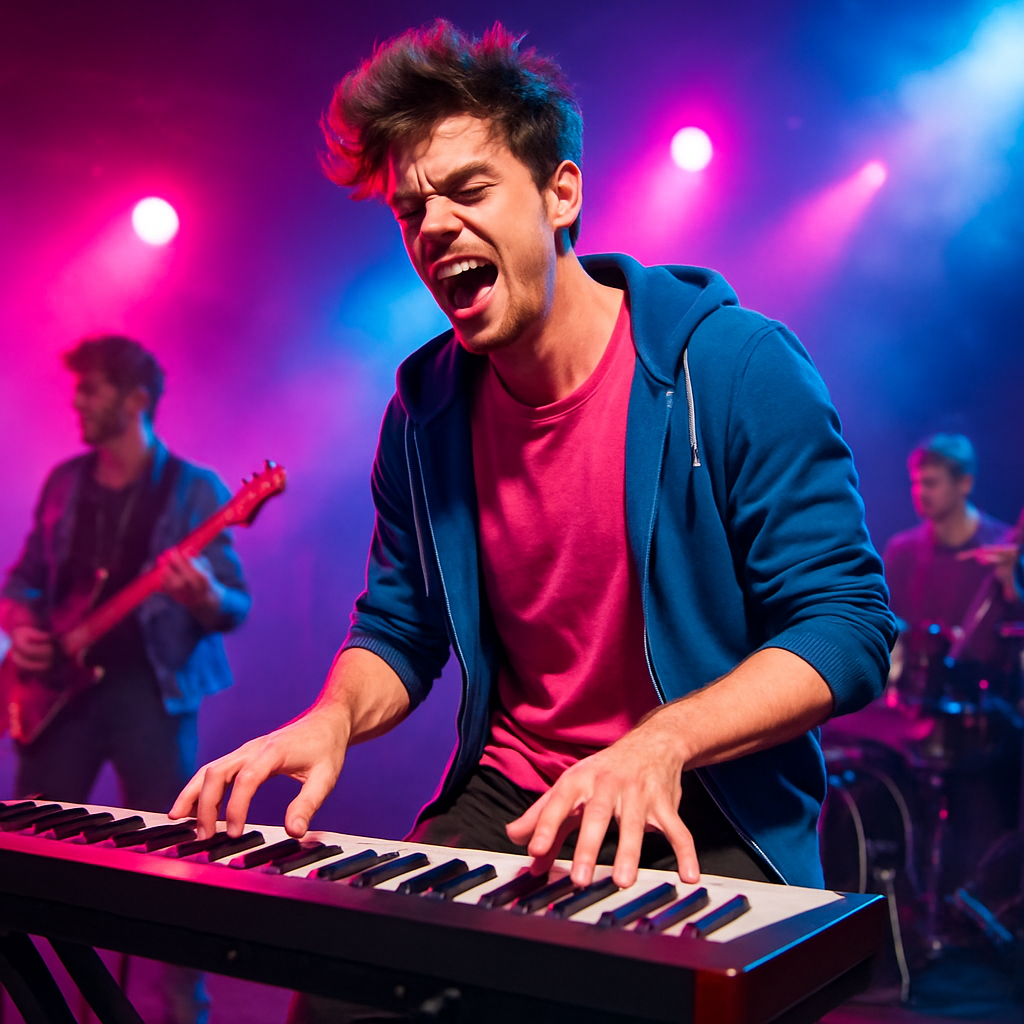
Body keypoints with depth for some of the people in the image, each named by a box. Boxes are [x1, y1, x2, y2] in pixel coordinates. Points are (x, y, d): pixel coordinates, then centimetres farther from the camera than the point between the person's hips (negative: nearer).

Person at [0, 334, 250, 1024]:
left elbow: (235, 607, -7)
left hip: (150, 689, -4)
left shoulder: (194, 490, -4)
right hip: (61, 685, 4)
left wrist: (203, 596, -30)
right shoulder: (64, 482, 10)